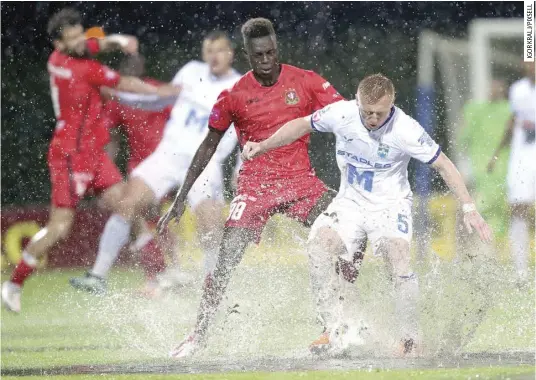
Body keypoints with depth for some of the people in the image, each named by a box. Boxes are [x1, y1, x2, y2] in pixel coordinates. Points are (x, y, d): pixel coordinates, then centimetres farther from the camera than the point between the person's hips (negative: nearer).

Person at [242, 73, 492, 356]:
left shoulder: (405, 130, -22)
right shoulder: (341, 114, -14)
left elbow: (443, 165, -13)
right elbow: (302, 125, 6)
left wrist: (469, 209, -18)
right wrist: (263, 147, 1)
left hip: (390, 204, -3)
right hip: (350, 202, 3)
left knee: (398, 260, -28)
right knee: (317, 246, -23)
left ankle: (409, 339, -14)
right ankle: (334, 328, -16)